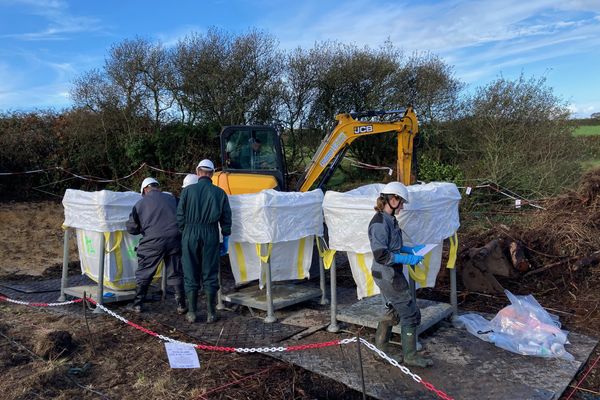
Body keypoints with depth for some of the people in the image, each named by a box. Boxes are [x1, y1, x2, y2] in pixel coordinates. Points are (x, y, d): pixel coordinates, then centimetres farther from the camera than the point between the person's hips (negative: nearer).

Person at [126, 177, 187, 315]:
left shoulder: (140, 203, 4)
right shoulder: (171, 199, 5)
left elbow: (131, 228, 8)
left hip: (152, 242, -1)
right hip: (174, 240, 1)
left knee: (143, 274, 15)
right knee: (176, 274, 11)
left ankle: (137, 304, 22)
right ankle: (181, 305, 15)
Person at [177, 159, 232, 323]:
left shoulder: (188, 190, 0)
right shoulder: (219, 193, 3)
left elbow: (180, 216, -1)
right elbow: (226, 219, 4)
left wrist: (183, 233, 12)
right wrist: (225, 239, 12)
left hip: (190, 234, 0)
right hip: (211, 235, 1)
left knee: (191, 274, 9)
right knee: (210, 274, 7)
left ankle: (192, 313, 15)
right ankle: (211, 313, 11)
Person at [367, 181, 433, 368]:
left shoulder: (390, 219, 9)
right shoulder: (379, 223, -22)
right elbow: (381, 255, -26)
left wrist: (412, 250, 10)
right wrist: (407, 259, -22)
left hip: (392, 274, 10)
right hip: (387, 276, -10)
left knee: (396, 310, 22)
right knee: (410, 313, 0)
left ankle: (379, 346, 34)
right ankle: (410, 356, 15)